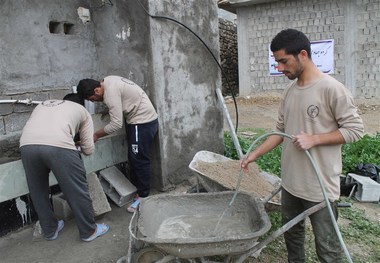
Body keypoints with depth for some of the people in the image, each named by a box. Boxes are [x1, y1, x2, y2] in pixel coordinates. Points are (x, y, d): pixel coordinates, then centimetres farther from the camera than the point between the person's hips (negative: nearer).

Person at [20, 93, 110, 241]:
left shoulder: (42, 105, 37)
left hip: (27, 145, 5)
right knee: (77, 191, 11)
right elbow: (88, 149, 22)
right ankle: (89, 231, 25)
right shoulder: (82, 110, 26)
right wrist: (79, 144, 44)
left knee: (38, 192, 22)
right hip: (58, 146, -4)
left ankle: (50, 230, 38)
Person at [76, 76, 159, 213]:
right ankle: (135, 188, 29)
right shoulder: (107, 81, 5)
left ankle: (143, 196, 7)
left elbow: (116, 123, -24)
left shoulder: (110, 92, -24)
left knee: (139, 159, -4)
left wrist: (96, 135, -14)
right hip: (137, 120, 10)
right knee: (133, 157, 16)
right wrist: (110, 110, 10)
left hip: (143, 122, -10)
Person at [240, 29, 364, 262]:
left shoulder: (332, 88, -16)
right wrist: (255, 154, 4)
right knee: (292, 234, 23)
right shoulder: (290, 90, 6)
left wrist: (313, 139, -21)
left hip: (320, 186, -7)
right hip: (290, 182, 7)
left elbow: (355, 129, -13)